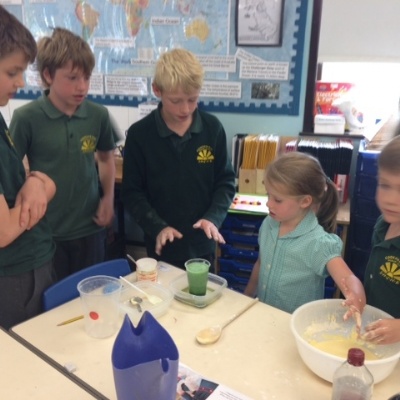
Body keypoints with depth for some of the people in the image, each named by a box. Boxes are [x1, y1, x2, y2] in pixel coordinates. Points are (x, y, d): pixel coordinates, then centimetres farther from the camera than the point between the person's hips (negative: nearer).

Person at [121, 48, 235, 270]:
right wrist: (157, 227, -18)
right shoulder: (139, 134, -10)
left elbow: (226, 181, 0)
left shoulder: (213, 128, -7)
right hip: (162, 245, -1)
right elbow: (132, 192, -6)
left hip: (202, 243, 1)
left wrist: (213, 218, -15)